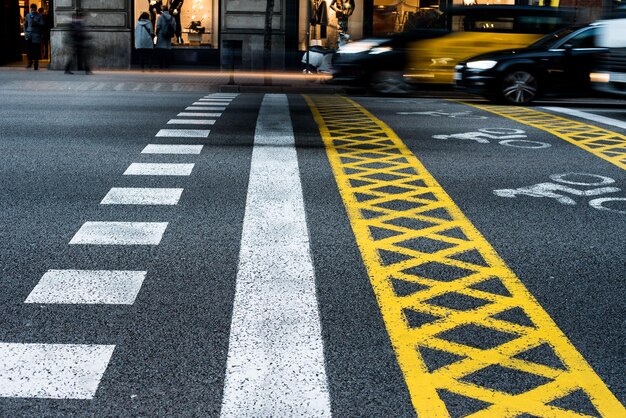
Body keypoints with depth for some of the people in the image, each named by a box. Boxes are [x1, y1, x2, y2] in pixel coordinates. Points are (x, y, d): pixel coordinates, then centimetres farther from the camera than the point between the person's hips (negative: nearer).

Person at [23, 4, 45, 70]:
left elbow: (43, 24, -4)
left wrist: (36, 23, -18)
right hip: (28, 34, 3)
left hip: (36, 35, -3)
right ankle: (30, 62, 9)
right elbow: (25, 24, 23)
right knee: (28, 48, -7)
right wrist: (25, 31, 10)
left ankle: (36, 65, 4)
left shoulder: (39, 16, 4)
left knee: (36, 50, -4)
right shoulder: (28, 15, 16)